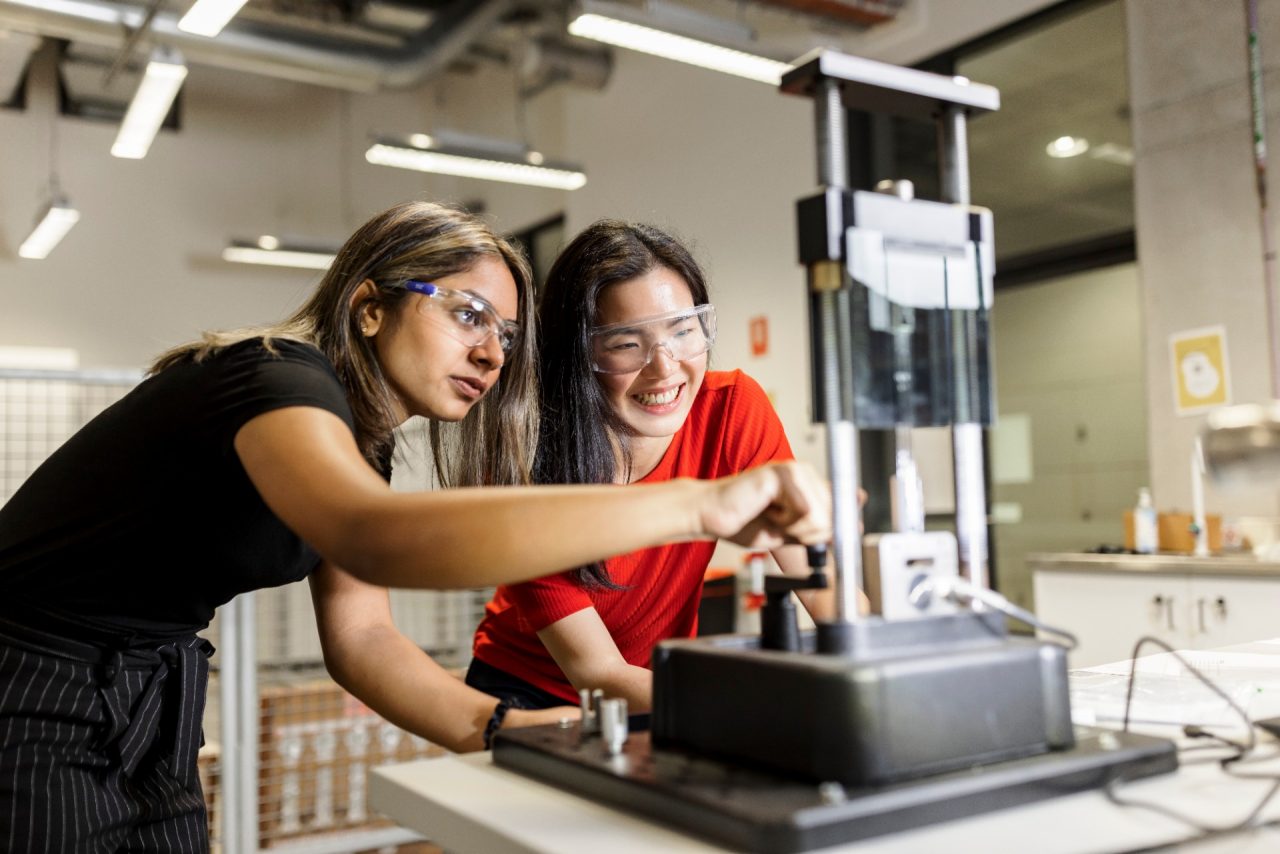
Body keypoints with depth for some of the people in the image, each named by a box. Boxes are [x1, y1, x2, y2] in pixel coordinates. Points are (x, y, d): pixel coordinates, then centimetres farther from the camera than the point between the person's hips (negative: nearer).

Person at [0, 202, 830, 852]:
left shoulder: (361, 432, 3)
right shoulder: (278, 377, -26)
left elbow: (362, 636, -4)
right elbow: (378, 539, -48)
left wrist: (507, 730, -21)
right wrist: (699, 505, -51)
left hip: (152, 717, 8)